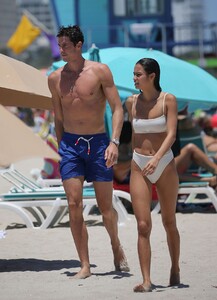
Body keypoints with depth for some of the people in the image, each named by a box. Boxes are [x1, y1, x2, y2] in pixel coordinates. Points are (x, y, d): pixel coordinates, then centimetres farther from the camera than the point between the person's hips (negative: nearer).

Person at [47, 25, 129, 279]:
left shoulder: (100, 71, -5)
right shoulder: (55, 78, 5)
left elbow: (117, 108, -6)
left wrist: (114, 142, -18)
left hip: (98, 143, -2)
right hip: (70, 144, 2)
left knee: (105, 207, 4)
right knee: (74, 205, -8)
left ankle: (116, 245, 33)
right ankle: (85, 265, -3)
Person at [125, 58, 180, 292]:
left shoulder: (168, 100, -7)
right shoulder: (132, 102, 3)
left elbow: (172, 134, -15)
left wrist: (156, 158, -29)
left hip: (164, 165, -2)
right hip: (139, 167, 2)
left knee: (169, 222, 12)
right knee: (143, 225, -9)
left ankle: (175, 269, 33)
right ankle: (146, 280, -11)